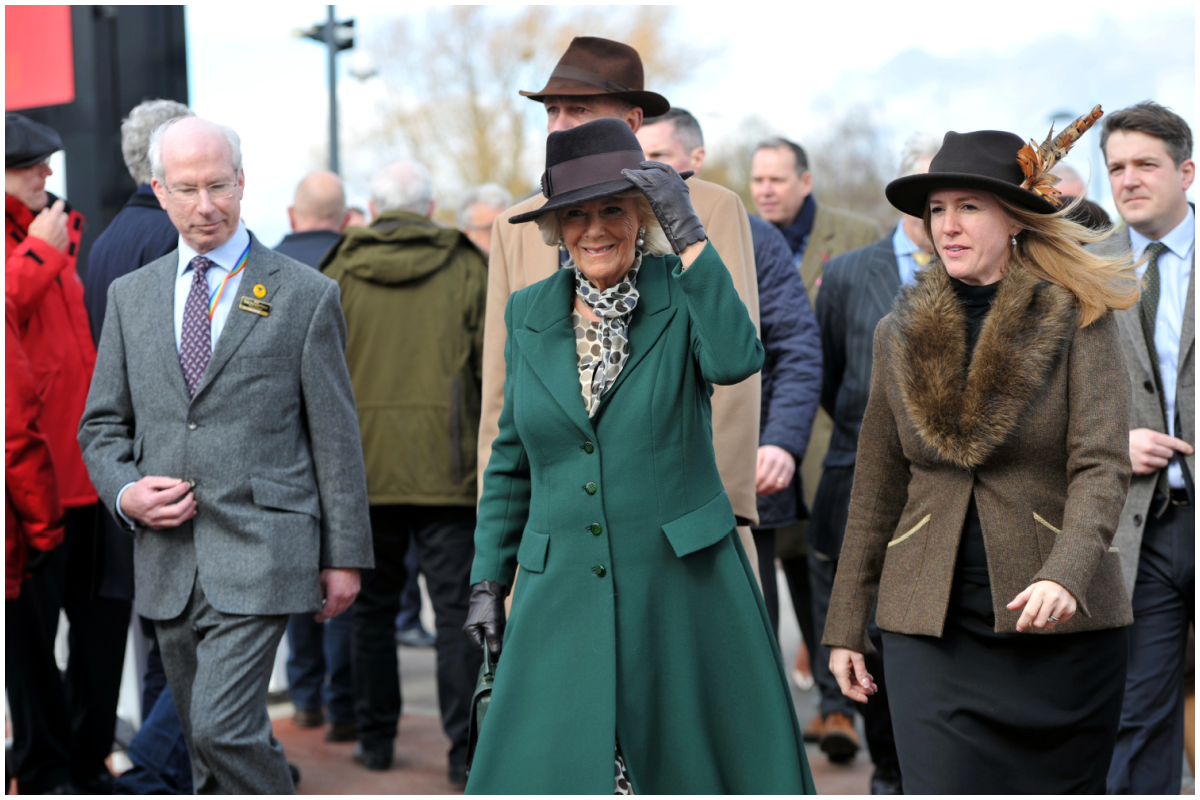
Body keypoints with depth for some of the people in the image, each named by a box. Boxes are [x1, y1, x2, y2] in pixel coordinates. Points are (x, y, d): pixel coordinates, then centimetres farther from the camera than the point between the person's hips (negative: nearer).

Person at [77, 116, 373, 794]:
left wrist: (345, 556, -1)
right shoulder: (131, 296, 12)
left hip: (260, 551, -5)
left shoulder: (305, 295, 0)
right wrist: (125, 492, -4)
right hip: (167, 555, 5)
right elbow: (103, 424, 16)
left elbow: (336, 434, 1)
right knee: (214, 741, 12)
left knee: (223, 727, -17)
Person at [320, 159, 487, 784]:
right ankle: (466, 750, -4)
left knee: (373, 605, 15)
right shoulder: (466, 268, 1)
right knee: (457, 608, 0)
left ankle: (376, 737, 21)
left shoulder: (339, 272, 3)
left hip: (364, 467, 1)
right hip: (448, 467, -1)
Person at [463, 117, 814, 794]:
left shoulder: (682, 293, -1)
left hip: (684, 585, -2)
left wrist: (687, 231, -23)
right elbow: (512, 460, 15)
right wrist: (488, 580, 10)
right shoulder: (530, 314, 8)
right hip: (563, 592, 2)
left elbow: (737, 360, -24)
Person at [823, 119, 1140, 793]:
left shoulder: (1080, 320, -3)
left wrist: (1066, 575, -30)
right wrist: (847, 625, 12)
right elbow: (877, 490, 13)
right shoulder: (901, 333, 8)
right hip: (932, 629, 2)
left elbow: (1102, 466, -13)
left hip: (1060, 627, -2)